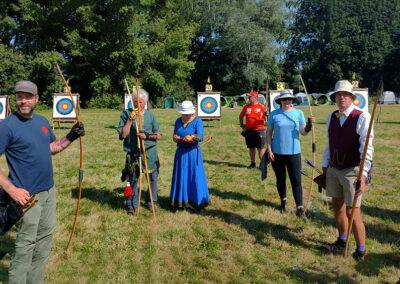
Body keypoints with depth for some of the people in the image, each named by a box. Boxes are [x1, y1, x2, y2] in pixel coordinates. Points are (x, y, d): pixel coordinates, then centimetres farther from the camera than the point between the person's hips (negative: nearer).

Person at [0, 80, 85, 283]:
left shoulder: (42, 121, 7)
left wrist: (70, 137, 3)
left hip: (49, 191, 7)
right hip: (27, 196, -7)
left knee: (45, 238, 17)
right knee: (26, 245, 2)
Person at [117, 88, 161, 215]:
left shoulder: (150, 115, 4)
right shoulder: (126, 114, -1)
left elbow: (158, 136, 4)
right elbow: (123, 134, -9)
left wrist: (147, 136, -14)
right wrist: (130, 119, -15)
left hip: (150, 152, 2)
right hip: (133, 153, -2)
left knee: (153, 178, 10)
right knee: (132, 180, 4)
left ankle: (152, 202, 28)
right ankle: (132, 206, 19)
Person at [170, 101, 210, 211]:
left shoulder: (197, 121, -8)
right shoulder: (178, 121, 9)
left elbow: (201, 136, -21)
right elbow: (174, 135, 10)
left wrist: (192, 137, -41)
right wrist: (176, 138, -14)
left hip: (193, 152, -5)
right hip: (181, 152, 5)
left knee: (194, 176, -1)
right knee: (180, 176, 10)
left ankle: (196, 201, 10)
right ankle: (181, 200, 21)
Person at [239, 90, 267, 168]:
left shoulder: (262, 107, -5)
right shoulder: (246, 107, 8)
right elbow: (241, 116, 19)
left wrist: (266, 125, -13)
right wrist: (242, 125, 12)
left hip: (259, 130, -4)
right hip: (249, 130, 4)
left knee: (261, 148, -1)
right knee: (251, 148, 11)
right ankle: (252, 163, 21)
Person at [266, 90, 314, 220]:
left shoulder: (298, 113, 1)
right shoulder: (274, 114, -1)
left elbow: (303, 132, 1)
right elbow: (269, 134, 2)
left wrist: (309, 124, -19)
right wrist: (269, 150, -5)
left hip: (294, 152, 0)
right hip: (277, 152, 0)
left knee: (296, 180, -3)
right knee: (280, 179, 13)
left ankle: (300, 208, 1)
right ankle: (283, 200, 34)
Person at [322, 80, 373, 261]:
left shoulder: (362, 117, -15)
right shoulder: (331, 117, 5)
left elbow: (367, 148, -20)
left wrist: (363, 175, -28)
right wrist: (325, 166, 13)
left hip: (352, 171, -6)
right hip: (333, 169, 6)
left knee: (352, 212, -2)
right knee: (337, 206, 18)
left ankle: (360, 251, 16)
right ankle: (342, 241, 38)